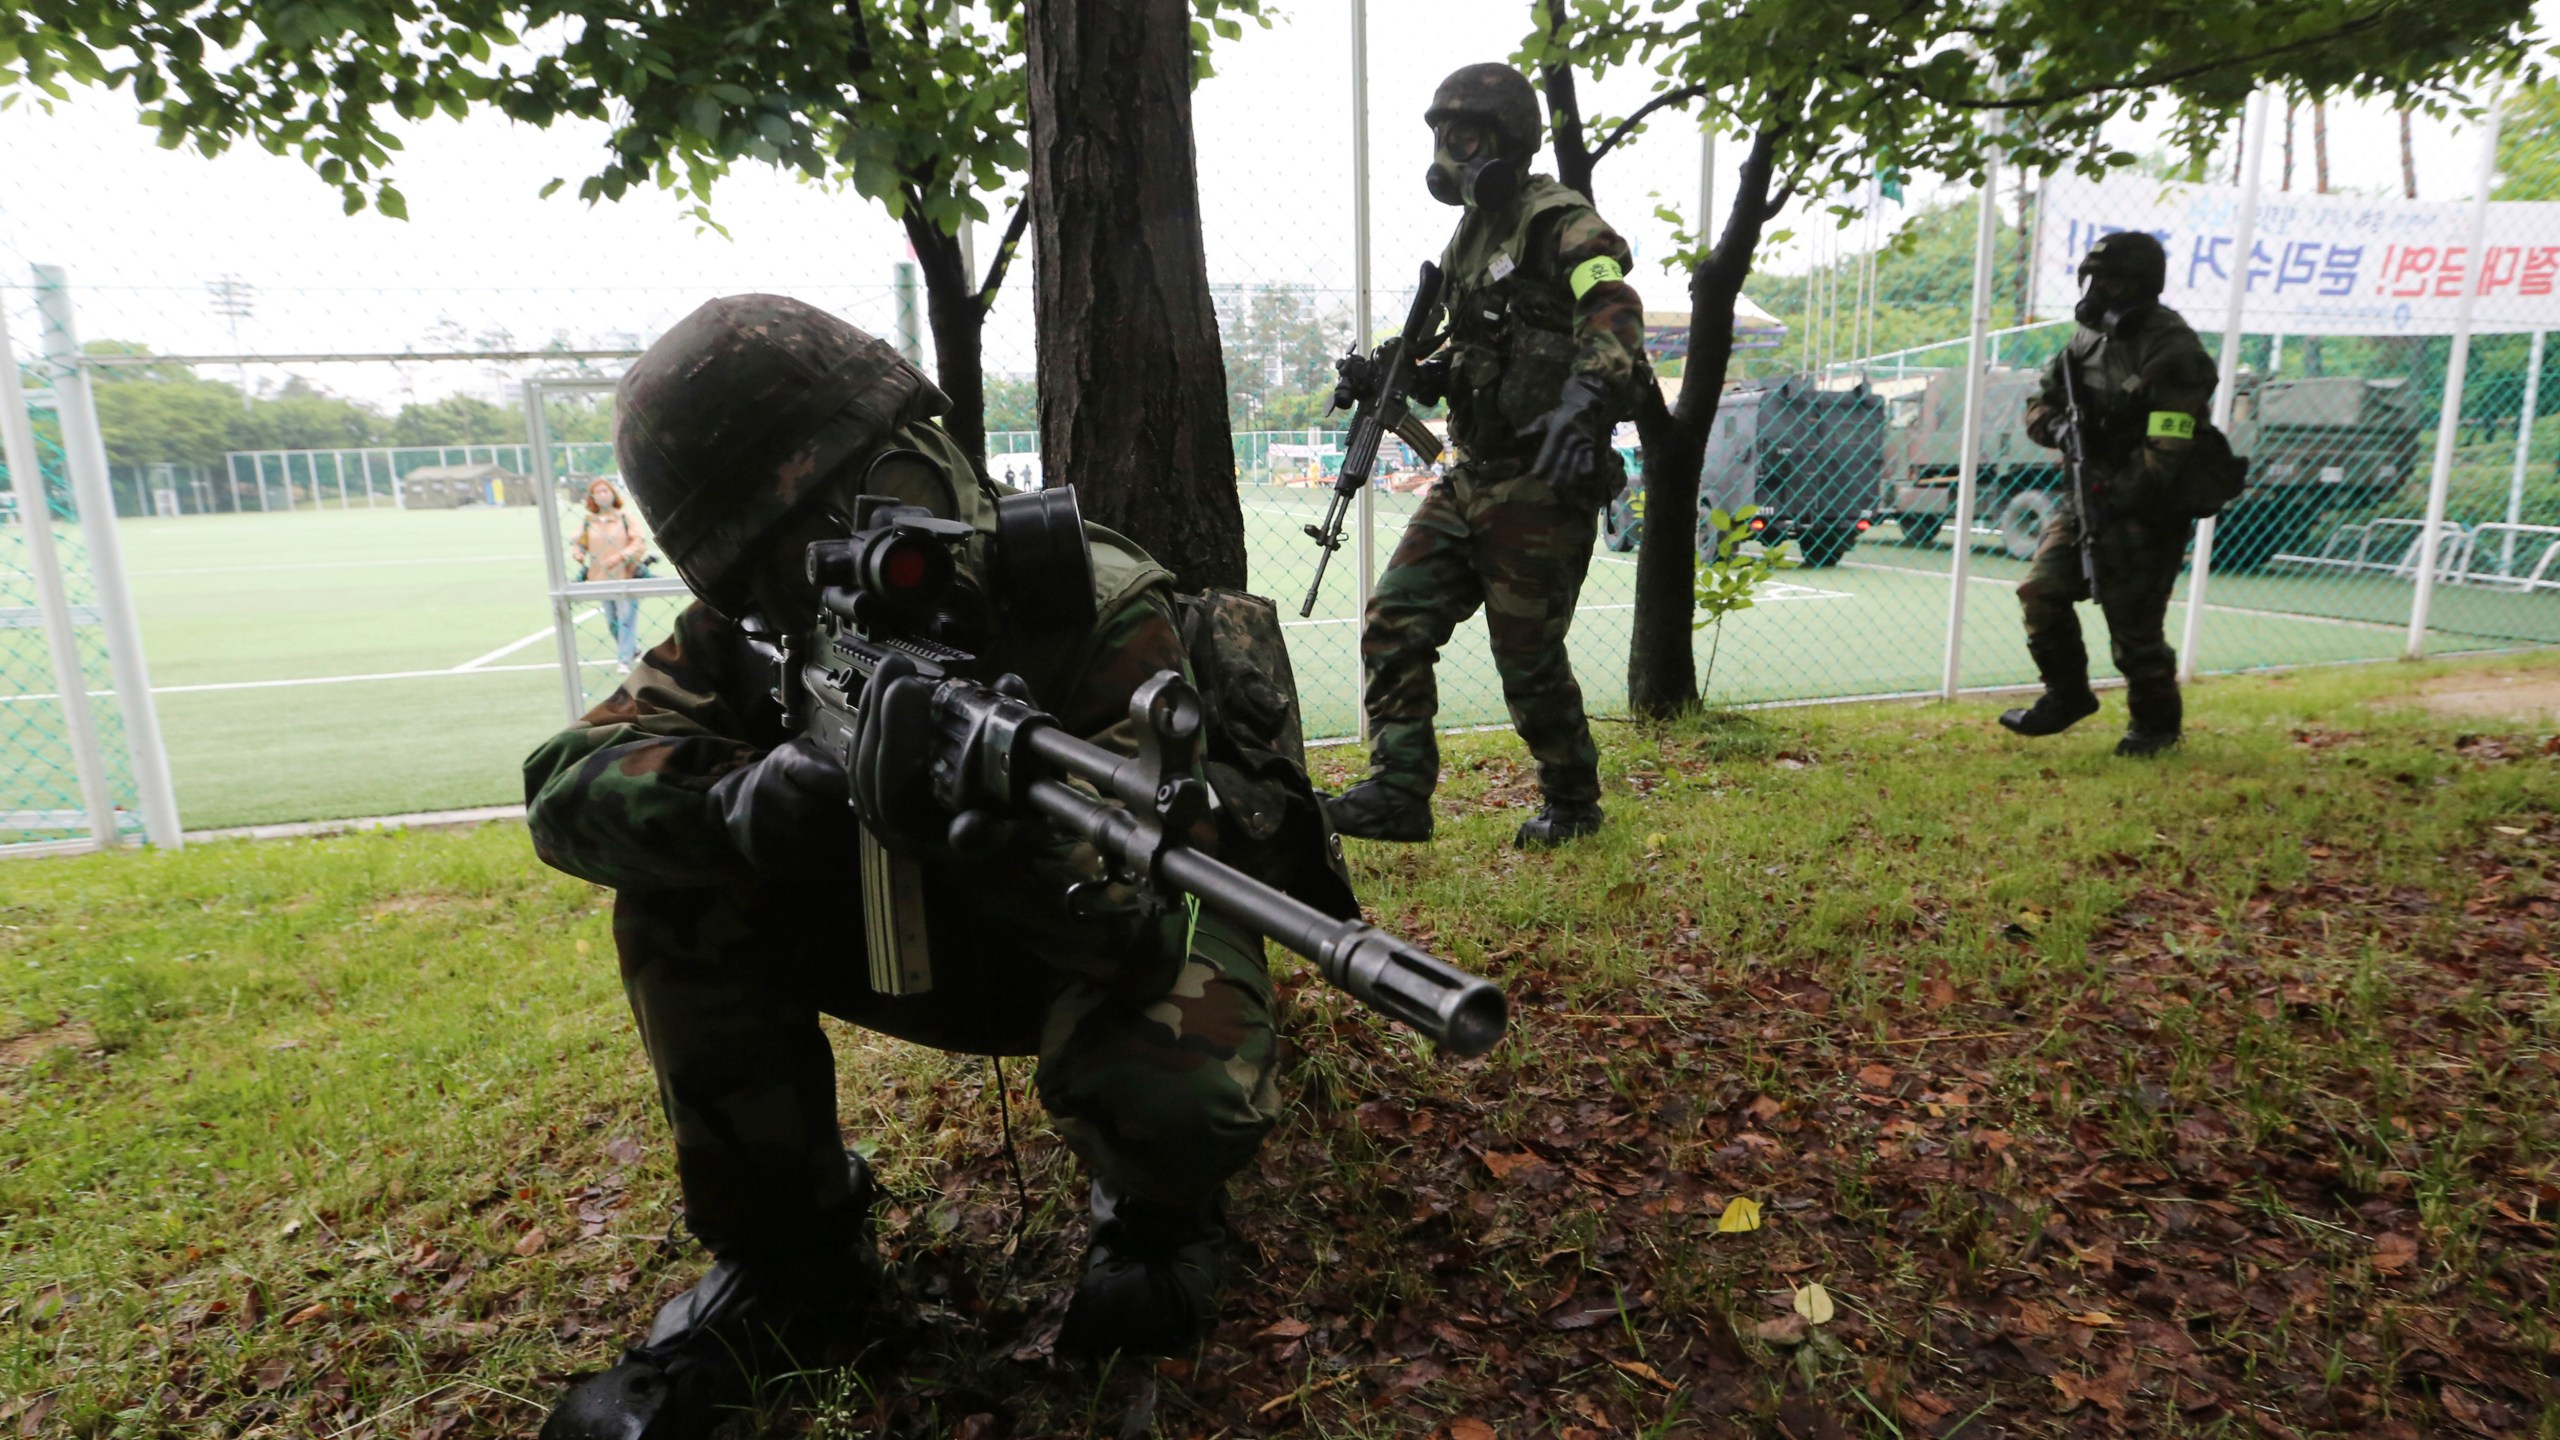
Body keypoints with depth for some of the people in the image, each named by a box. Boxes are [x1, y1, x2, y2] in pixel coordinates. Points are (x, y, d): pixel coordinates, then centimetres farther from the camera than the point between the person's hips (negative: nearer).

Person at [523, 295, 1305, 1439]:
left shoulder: (1095, 608, -28)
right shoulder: (748, 636, -12)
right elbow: (567, 787, -20)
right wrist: (735, 802, -42)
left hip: (1102, 947, -3)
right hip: (918, 943, 4)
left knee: (1178, 1099, -35)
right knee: (681, 884, -18)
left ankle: (1155, 1218, 7)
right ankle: (786, 1259, 0)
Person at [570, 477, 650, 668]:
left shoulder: (625, 517, -3)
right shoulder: (588, 521, 7)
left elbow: (639, 543, -10)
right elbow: (577, 543, 16)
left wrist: (620, 557, -21)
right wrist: (578, 555, -6)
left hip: (626, 577, -4)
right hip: (601, 579, 4)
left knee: (626, 618, -6)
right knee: (611, 621, 10)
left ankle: (625, 659, -2)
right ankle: (632, 650, 28)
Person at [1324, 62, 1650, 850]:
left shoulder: (1560, 224, -10)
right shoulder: (1469, 238, 17)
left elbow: (1614, 316, -25)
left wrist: (1583, 400, -43)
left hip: (1541, 483, -8)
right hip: (1469, 477, 8)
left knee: (1529, 659, 0)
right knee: (1394, 623, -1)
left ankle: (1573, 803, 21)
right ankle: (1399, 791, 5)